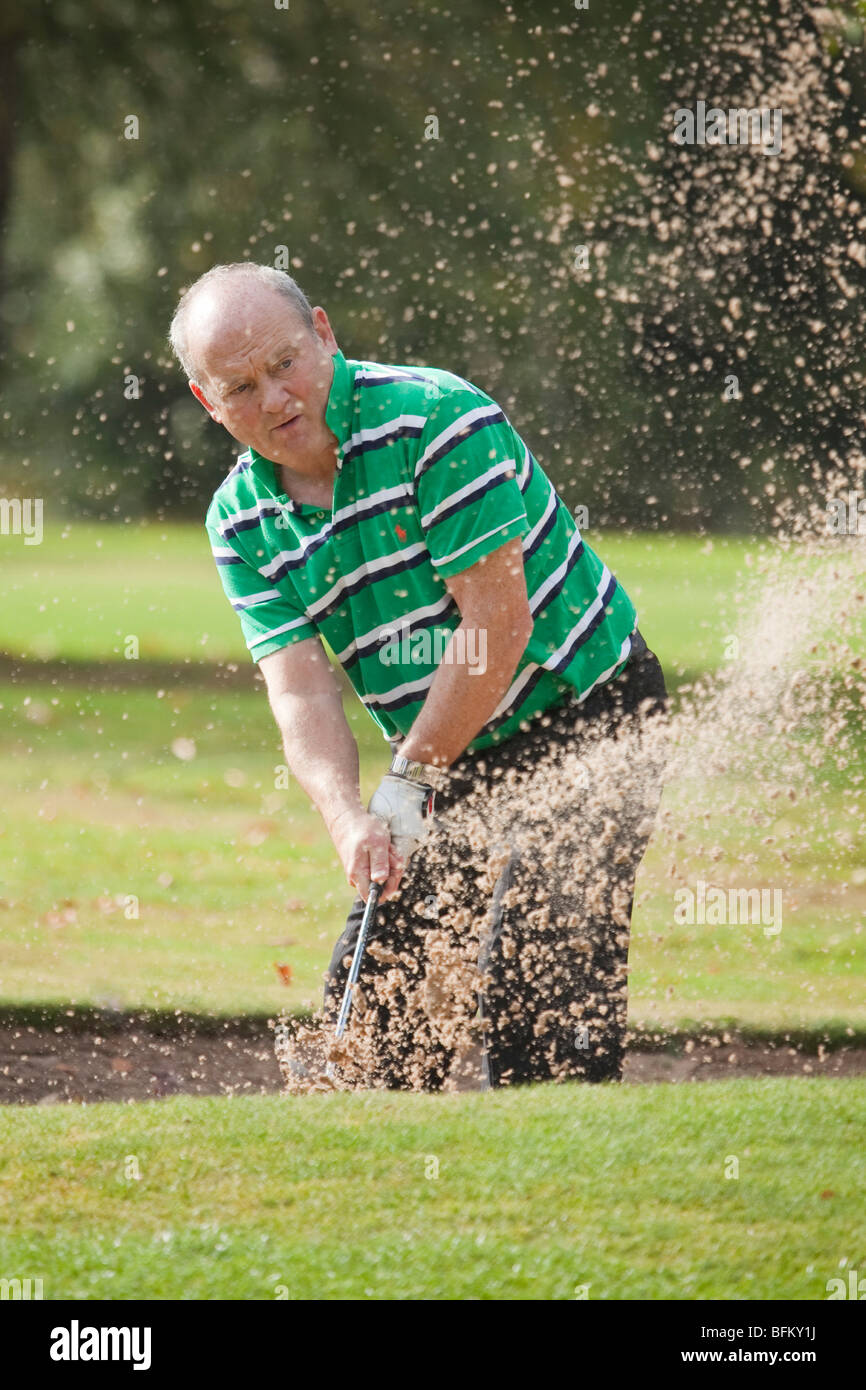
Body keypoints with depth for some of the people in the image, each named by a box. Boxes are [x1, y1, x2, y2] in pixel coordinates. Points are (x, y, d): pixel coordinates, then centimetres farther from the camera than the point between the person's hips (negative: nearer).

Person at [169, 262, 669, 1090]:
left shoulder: (437, 418, -20)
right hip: (454, 757, 7)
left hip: (590, 716, -7)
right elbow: (299, 689, -9)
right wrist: (349, 819, -29)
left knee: (532, 989, -19)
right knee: (371, 989, 4)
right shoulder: (240, 521, -1)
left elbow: (499, 625, -22)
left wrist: (408, 782, -17)